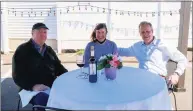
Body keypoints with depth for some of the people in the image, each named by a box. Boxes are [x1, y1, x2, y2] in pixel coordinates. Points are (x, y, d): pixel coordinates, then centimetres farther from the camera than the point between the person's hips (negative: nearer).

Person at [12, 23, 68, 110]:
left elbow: (58, 67, 24)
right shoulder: (22, 50, 0)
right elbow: (18, 75, -7)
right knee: (46, 100, -36)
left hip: (52, 86, 6)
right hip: (32, 89, -6)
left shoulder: (49, 50, 18)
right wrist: (33, 86, -24)